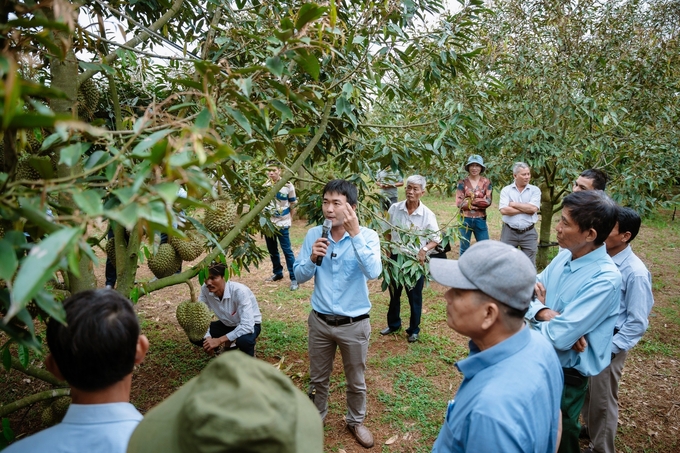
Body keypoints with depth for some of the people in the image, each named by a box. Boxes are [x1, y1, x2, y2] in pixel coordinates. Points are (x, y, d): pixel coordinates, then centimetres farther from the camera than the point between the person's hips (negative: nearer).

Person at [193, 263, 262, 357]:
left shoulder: (239, 291, -34)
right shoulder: (205, 289, -20)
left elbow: (247, 326, -37)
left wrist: (219, 340, -36)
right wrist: (208, 338, -26)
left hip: (249, 325, -5)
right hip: (227, 324, 6)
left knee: (244, 340, -38)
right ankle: (230, 344, 11)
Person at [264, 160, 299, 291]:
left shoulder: (288, 185, -9)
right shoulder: (265, 185, -1)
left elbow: (292, 204, 2)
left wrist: (290, 218, 6)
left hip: (282, 223, -4)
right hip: (268, 222, 4)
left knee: (287, 250, -3)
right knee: (272, 250, 15)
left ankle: (294, 278, 2)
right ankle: (278, 273, 32)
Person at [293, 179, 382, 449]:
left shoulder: (367, 236, -14)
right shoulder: (314, 235, -6)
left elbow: (373, 273, -30)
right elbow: (300, 276, -2)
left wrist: (355, 233, -33)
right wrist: (312, 259, -23)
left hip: (354, 324, -2)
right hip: (320, 321, 2)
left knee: (356, 381, 19)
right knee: (318, 378, 21)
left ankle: (356, 422, 44)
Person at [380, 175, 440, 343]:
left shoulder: (427, 215, -12)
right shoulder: (394, 209, -7)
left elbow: (436, 239, -4)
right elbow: (387, 232, 7)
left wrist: (424, 249, -21)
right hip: (396, 257, 3)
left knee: (415, 296, 12)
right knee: (394, 293, 19)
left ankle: (414, 329, 31)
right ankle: (393, 324, 41)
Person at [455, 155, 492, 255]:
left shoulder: (486, 183, 2)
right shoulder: (462, 183, 0)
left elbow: (488, 201, -8)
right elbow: (459, 203, -9)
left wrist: (470, 200, -11)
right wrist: (480, 203, -11)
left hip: (480, 220, 0)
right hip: (465, 219, 0)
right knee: (464, 249, 10)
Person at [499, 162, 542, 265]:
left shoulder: (535, 190, 2)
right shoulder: (506, 190, 0)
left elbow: (533, 208, -14)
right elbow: (503, 210, -14)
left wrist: (513, 204, -8)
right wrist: (526, 209, -10)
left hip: (529, 233, 0)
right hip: (509, 232, 0)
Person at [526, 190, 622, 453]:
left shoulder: (604, 280, -28)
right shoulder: (565, 256, -5)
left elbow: (559, 337, -32)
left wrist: (540, 308, -13)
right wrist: (545, 313, -22)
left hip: (565, 373, -7)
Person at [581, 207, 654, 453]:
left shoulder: (635, 272, -23)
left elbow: (637, 323, -16)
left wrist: (608, 348, -15)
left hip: (607, 342, -5)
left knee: (602, 399, 13)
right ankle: (589, 427, 48)